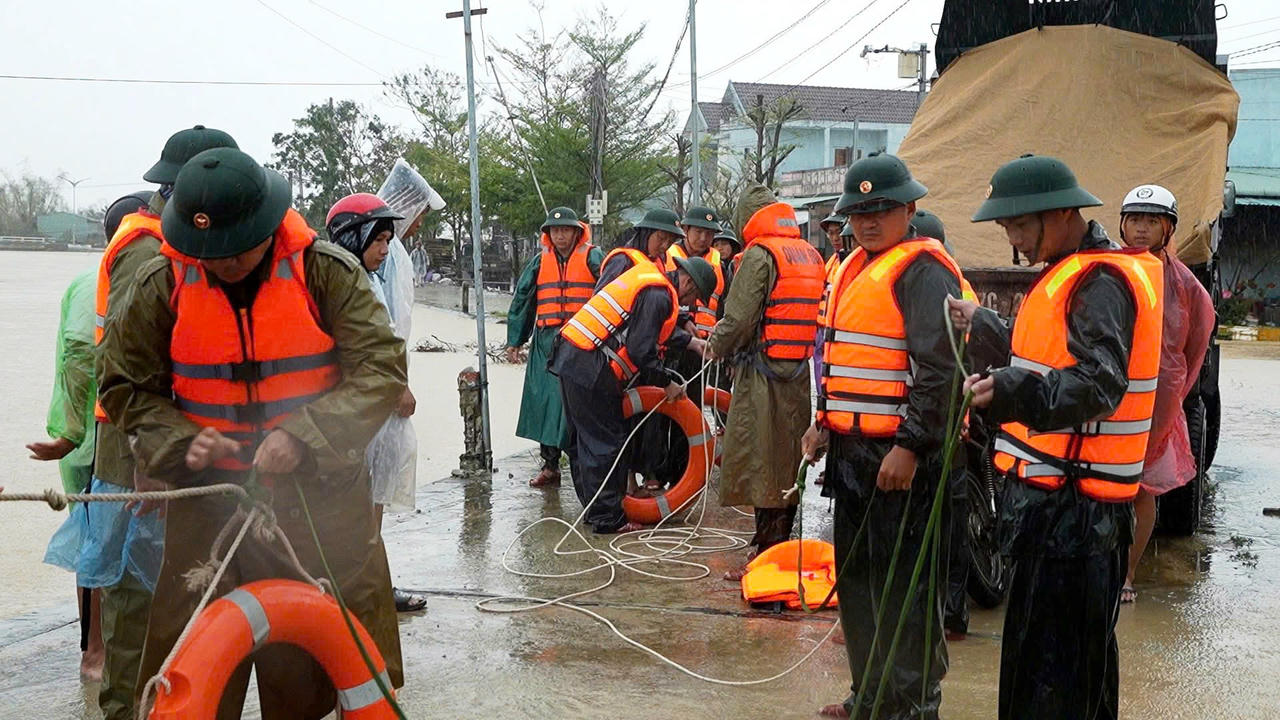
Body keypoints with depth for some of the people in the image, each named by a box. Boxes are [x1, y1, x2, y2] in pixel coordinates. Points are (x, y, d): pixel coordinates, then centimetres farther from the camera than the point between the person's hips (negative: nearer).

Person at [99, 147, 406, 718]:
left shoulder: (328, 272, -8)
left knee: (325, 661, 7)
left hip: (320, 495, -1)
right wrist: (180, 442, -12)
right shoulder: (162, 286, -1)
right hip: (207, 501, 2)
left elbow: (381, 369, -11)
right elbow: (126, 387, 7)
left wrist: (303, 436, -23)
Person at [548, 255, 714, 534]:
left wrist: (692, 342, 28)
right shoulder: (658, 295, -15)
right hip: (590, 368, -11)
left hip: (570, 359, 11)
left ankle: (593, 509, 28)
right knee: (606, 443, -3)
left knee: (583, 440, 16)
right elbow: (641, 350, -18)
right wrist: (668, 383, -7)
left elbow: (659, 327, 30)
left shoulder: (651, 277, 16)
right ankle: (607, 518, 3)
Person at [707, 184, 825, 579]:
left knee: (761, 465, -2)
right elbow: (816, 313, 15)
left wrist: (717, 345, 5)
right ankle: (779, 544, 24)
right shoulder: (812, 255, 14)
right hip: (803, 372, 8)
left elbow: (739, 318, -16)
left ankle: (765, 555, 0)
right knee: (789, 464, 15)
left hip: (765, 372, -8)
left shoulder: (760, 255, -10)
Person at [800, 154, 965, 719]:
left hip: (901, 456, -10)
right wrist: (824, 421, 21)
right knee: (857, 577, 18)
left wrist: (910, 446, -23)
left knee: (902, 585, -2)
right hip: (853, 449, 10)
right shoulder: (855, 268, 18)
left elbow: (939, 369, -20)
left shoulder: (923, 269, -12)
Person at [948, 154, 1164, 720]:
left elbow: (1097, 385, -29)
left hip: (1073, 506, -11)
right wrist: (981, 327, 34)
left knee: (1048, 664, -6)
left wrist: (1011, 390, -43)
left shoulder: (1101, 281, -16)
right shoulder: (1070, 274, 16)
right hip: (1056, 494, 11)